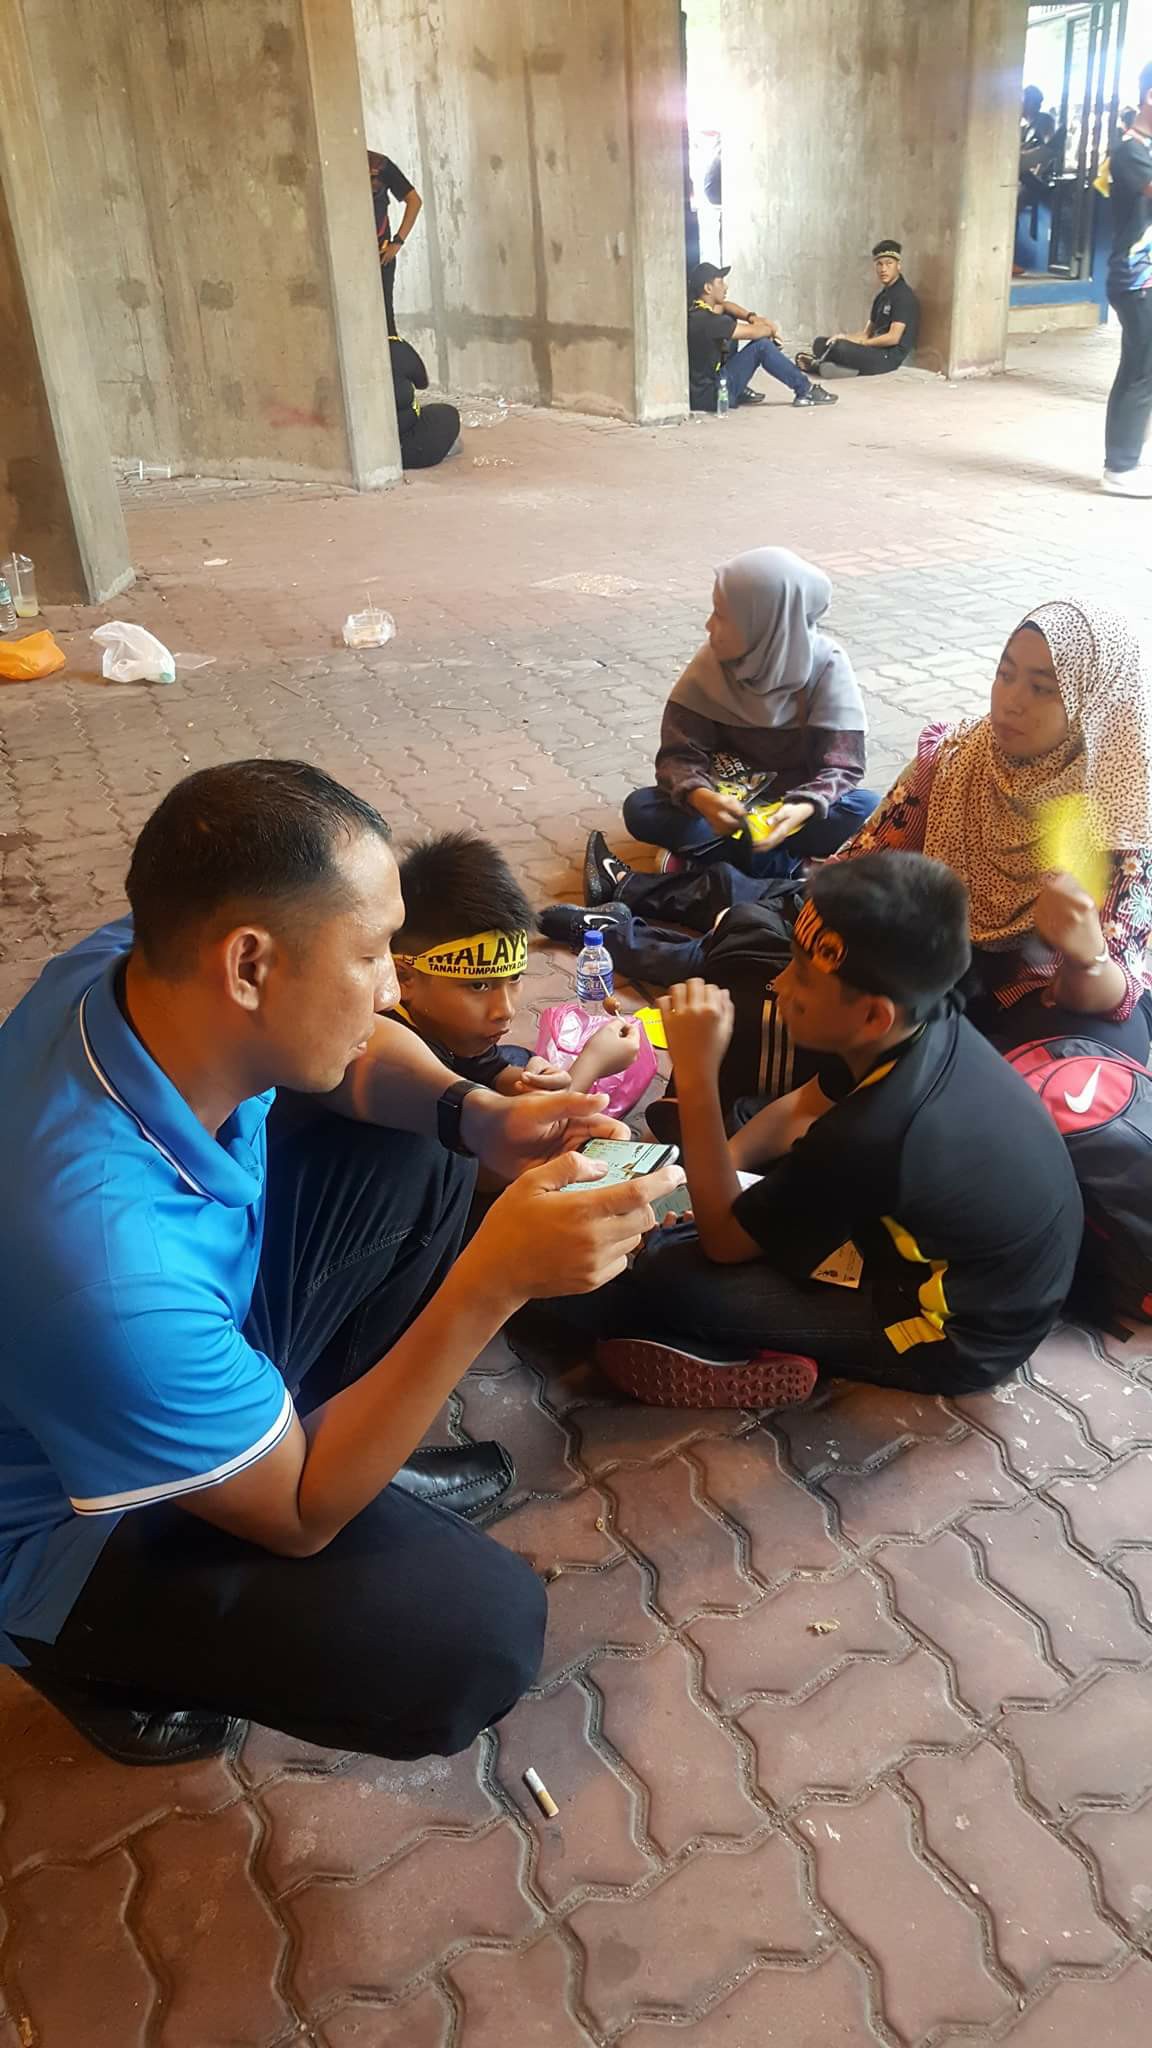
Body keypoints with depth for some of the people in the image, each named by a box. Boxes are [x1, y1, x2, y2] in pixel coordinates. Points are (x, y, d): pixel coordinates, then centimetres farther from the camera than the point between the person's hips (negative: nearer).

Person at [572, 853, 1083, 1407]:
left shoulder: (872, 1136, -39)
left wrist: (696, 1075, -26)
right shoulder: (926, 1020, -15)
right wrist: (718, 1169, -7)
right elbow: (803, 1109, 7)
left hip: (961, 1331, -8)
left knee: (667, 1283, -19)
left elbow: (723, 1240, -21)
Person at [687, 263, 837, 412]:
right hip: (709, 396, -9)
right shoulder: (706, 320, -23)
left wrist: (753, 318, 4)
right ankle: (805, 391, 4)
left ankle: (739, 392, 21)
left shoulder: (695, 309, 4)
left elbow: (725, 305, 21)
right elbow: (753, 332, -15)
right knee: (762, 345, -9)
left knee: (731, 321, 20)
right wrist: (772, 330, 7)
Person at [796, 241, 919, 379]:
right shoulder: (882, 295, 19)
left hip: (889, 357, -9)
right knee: (820, 342, 6)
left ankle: (817, 364, -3)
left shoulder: (903, 295, -9)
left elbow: (893, 337, -18)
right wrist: (846, 338, -3)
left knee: (840, 347, -30)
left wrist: (858, 342, -12)